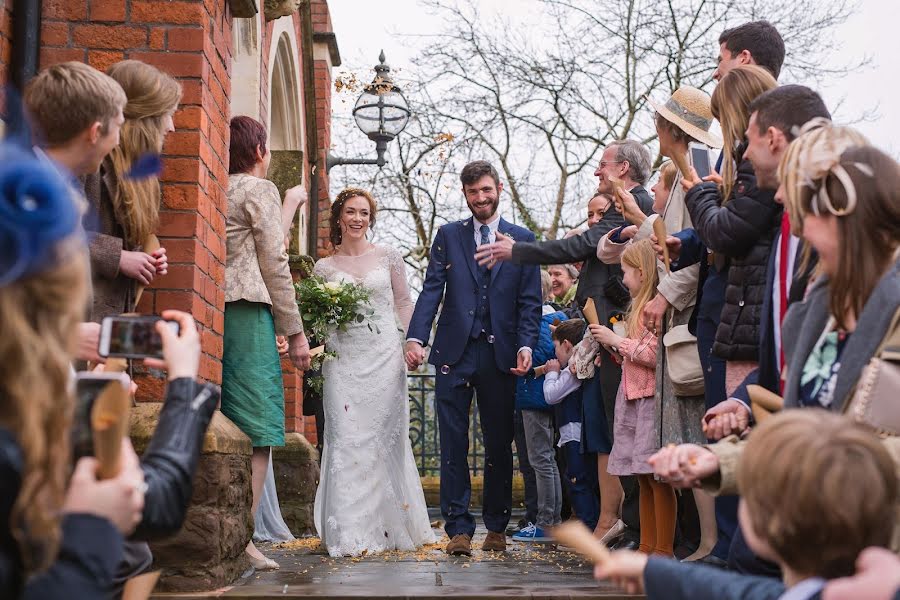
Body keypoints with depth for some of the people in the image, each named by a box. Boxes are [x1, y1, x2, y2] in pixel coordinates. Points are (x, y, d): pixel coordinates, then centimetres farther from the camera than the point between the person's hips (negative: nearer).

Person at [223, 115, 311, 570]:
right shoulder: (260, 189, -1)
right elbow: (274, 264, -5)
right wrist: (295, 332, -3)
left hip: (211, 309, 7)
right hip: (248, 314, -7)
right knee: (257, 430, -7)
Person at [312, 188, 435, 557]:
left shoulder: (389, 257, 8)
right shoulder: (324, 267, 8)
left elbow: (404, 304, 9)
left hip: (384, 356, 0)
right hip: (343, 358, 0)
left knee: (384, 437, 2)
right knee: (346, 439, -6)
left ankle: (387, 528, 12)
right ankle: (351, 534, -2)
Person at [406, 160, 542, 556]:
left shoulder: (523, 239, 9)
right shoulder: (448, 235, 11)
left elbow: (530, 301, 4)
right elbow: (431, 290, 2)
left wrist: (526, 346, -10)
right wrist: (415, 338, -11)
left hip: (500, 354, 0)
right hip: (455, 352, 0)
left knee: (499, 445, 7)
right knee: (453, 445, -1)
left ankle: (496, 527, 19)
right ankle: (459, 528, 4)